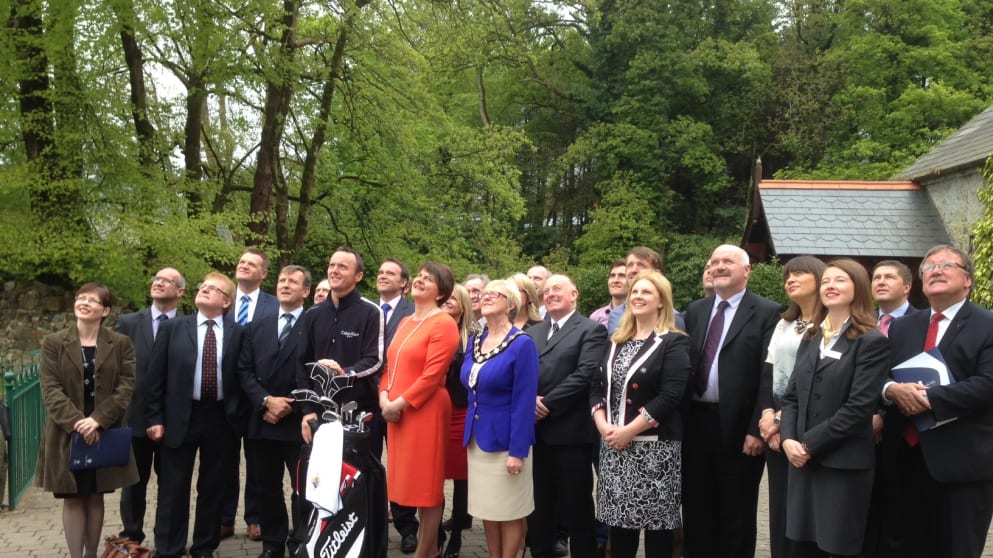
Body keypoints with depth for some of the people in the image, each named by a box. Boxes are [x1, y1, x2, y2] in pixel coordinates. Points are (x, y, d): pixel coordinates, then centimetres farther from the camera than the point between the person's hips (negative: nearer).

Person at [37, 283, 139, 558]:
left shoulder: (121, 344, 2)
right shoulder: (53, 343, 2)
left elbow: (126, 387, -4)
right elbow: (50, 389, -6)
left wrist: (97, 419, -16)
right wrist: (77, 422, -17)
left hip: (105, 433, 1)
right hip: (67, 434, 0)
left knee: (95, 496, 10)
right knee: (73, 499, 3)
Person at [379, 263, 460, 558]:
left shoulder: (444, 324, -10)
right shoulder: (405, 323, 16)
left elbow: (432, 376, -17)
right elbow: (391, 365, 15)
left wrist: (399, 404, -16)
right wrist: (385, 398, -2)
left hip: (425, 412, -8)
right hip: (397, 413, 8)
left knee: (427, 483, 1)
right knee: (413, 482, 12)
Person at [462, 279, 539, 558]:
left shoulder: (522, 344, -13)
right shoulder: (474, 341, 7)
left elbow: (524, 401, -17)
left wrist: (517, 451, -20)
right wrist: (470, 432, 11)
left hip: (505, 438, -7)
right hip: (478, 437, 7)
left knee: (509, 511, 4)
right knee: (487, 508, 14)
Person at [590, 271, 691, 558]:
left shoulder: (674, 342, -6)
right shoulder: (617, 341, 14)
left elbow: (670, 396, -16)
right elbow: (597, 387, 10)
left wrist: (629, 431, -17)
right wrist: (602, 425, -7)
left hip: (653, 446, -5)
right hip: (613, 444, 6)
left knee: (655, 522, 2)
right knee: (619, 519, 10)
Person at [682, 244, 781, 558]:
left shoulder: (767, 313, -6)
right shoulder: (695, 311, 11)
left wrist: (757, 429, -16)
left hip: (737, 426, -5)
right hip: (695, 423, 5)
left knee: (737, 515, 9)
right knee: (696, 511, 15)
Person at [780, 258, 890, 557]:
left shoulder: (873, 342, -6)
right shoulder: (810, 338, 15)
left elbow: (859, 406, -14)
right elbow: (792, 395, 11)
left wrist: (810, 444, -15)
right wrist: (788, 439, -6)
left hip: (844, 463, -6)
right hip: (804, 460, 6)